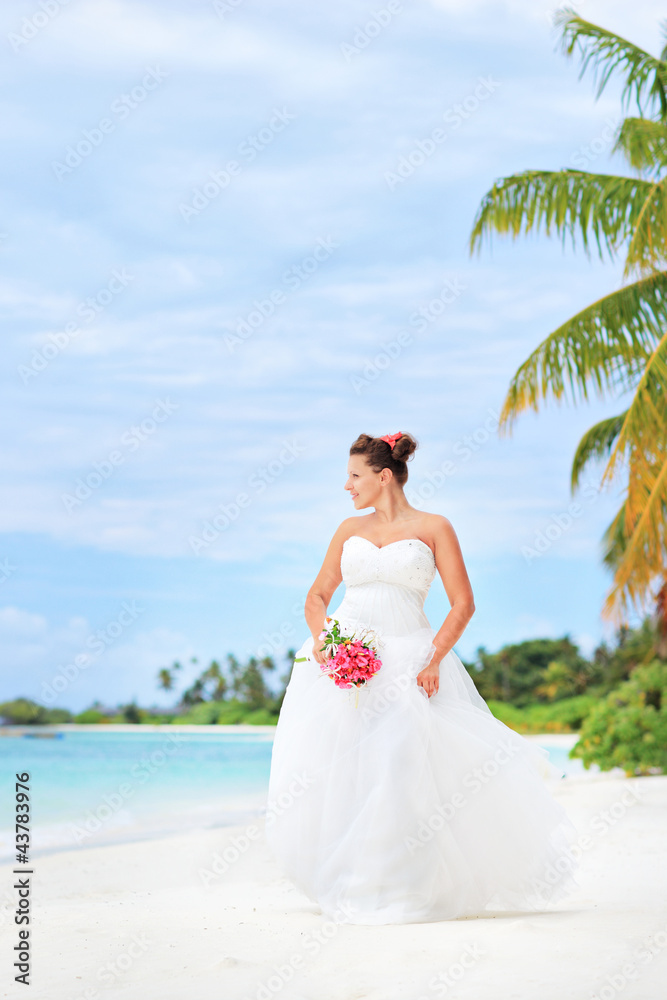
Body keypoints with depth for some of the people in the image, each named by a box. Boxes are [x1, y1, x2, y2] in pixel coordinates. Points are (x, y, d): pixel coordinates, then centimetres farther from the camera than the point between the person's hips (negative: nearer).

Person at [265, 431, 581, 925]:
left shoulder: (434, 528, 3)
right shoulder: (349, 529, 15)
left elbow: (463, 603, -2)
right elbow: (318, 595, 16)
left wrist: (435, 660, -14)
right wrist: (321, 638, -5)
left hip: (407, 657, -3)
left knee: (407, 763, -17)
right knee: (329, 768, -6)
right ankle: (350, 880, 10)